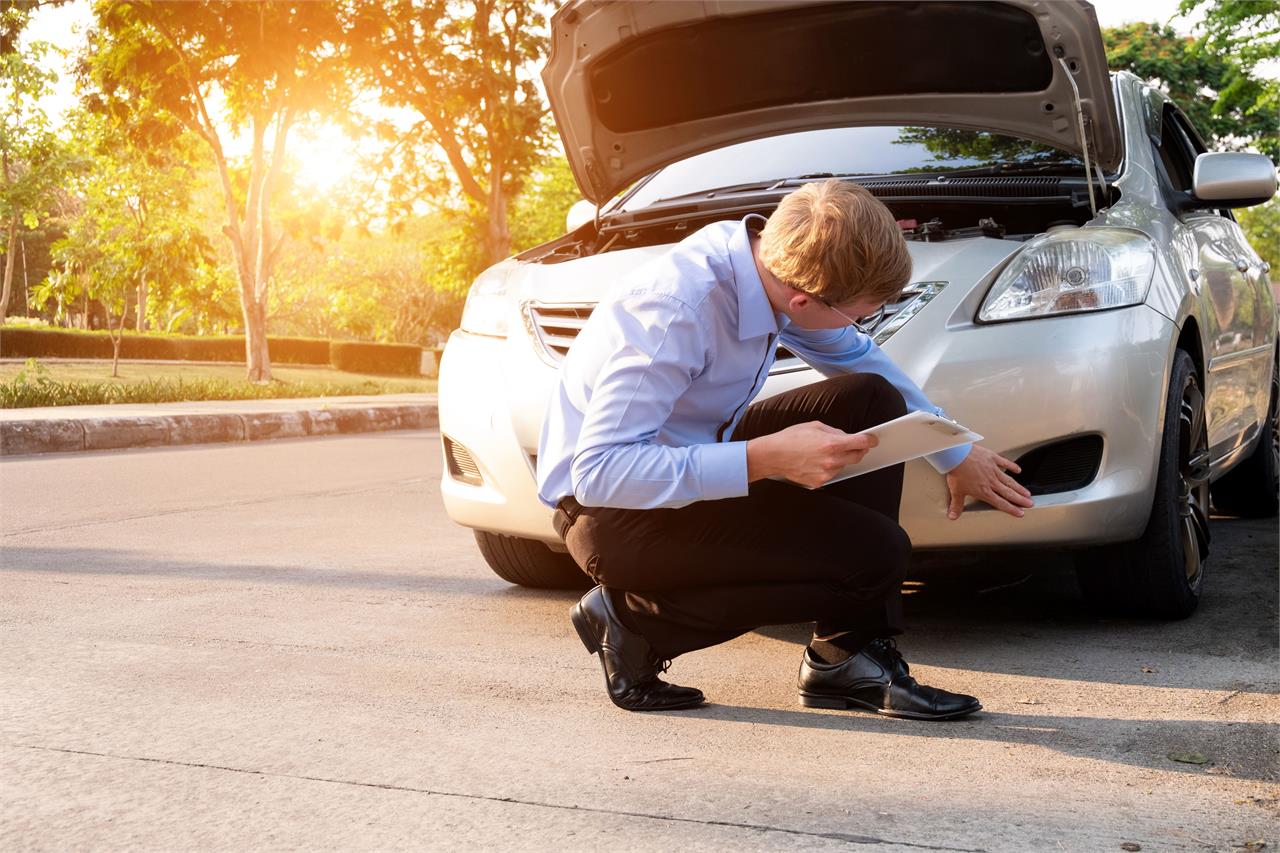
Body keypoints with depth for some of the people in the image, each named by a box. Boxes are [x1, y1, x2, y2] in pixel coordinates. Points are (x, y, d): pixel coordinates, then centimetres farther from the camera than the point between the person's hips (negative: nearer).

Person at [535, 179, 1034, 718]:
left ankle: (848, 658, -2)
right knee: (876, 553, -17)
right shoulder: (674, 311, -32)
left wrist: (956, 455, 19)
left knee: (874, 400, -4)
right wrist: (765, 458, -38)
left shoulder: (772, 263, -7)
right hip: (612, 512, -9)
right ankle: (635, 620, -6)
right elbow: (598, 471, -34)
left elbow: (857, 357, 13)